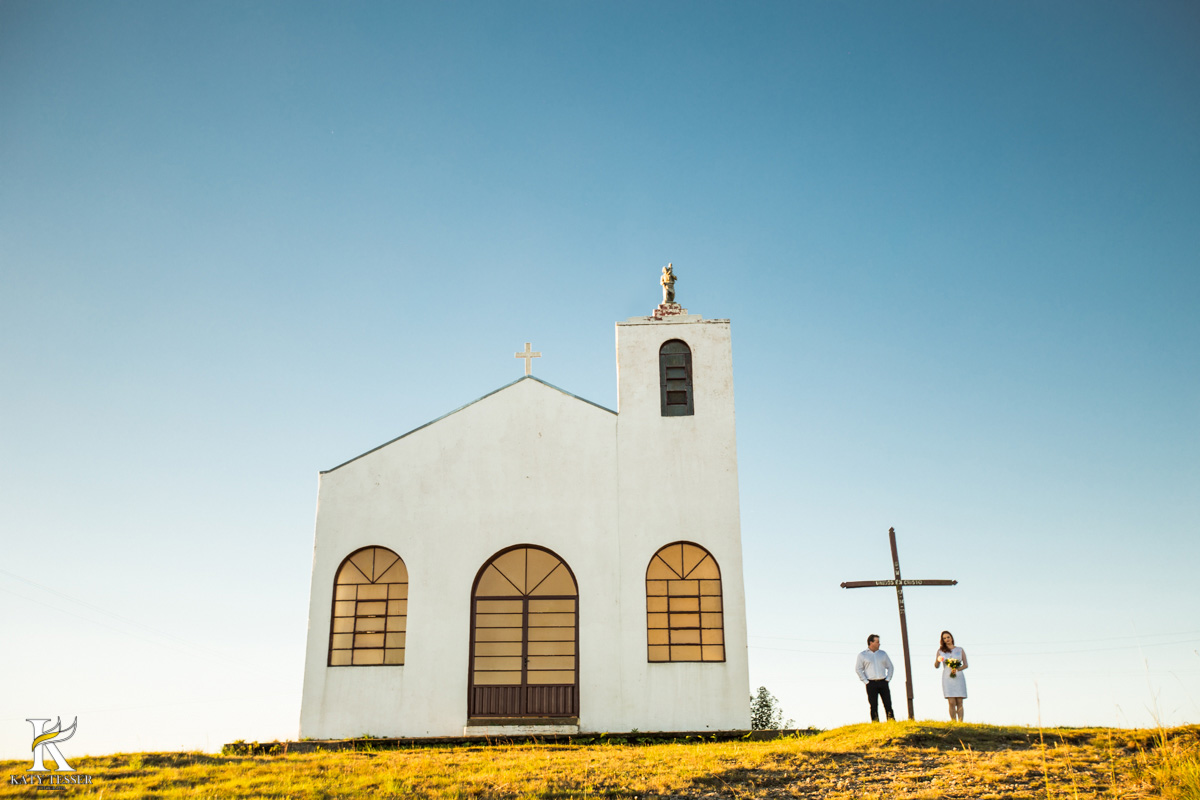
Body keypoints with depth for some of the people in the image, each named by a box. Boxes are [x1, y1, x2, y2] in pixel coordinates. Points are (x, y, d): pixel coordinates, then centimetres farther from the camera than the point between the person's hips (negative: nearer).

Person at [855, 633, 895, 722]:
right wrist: (866, 681, -7)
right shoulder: (862, 655, 4)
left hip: (883, 682, 3)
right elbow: (858, 669, 0)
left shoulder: (883, 654, 15)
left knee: (888, 704, -2)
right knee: (874, 706, -4)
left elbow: (890, 667, 19)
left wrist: (888, 678, 5)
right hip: (871, 684, -3)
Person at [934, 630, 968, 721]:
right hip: (947, 678, -1)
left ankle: (961, 723, -6)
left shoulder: (960, 650, 12)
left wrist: (957, 669, -11)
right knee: (952, 703, -8)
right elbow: (936, 666, 7)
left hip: (958, 678, 1)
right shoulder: (940, 651, 10)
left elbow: (966, 665, 8)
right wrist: (938, 660, -15)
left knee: (959, 702, -5)